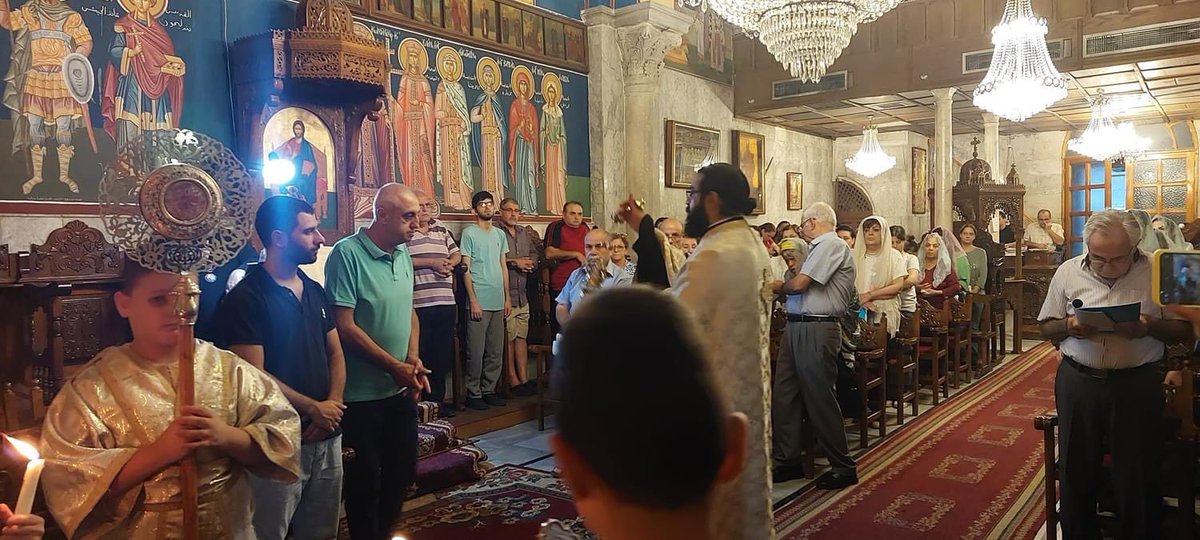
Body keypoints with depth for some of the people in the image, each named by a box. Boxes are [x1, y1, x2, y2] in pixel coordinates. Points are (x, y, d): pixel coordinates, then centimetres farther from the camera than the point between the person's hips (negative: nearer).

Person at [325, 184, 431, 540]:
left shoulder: (403, 253, 6)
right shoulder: (347, 255, -17)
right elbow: (344, 326, -19)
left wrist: (413, 357, -2)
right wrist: (394, 367, -17)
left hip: (402, 389, 7)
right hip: (362, 394, -7)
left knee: (403, 471, 18)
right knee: (366, 480, 9)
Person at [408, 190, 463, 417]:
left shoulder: (442, 230, 18)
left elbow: (456, 253, 23)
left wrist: (450, 263, 0)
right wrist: (432, 263, -14)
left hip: (446, 302, 6)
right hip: (418, 304, -6)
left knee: (442, 354, 12)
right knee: (418, 355, 1)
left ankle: (437, 400, 24)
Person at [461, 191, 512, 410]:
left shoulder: (500, 234, 15)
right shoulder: (469, 233, -3)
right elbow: (466, 269, -7)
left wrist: (507, 297, 12)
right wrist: (473, 300, -13)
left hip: (498, 301, 6)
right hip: (479, 302, -6)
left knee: (496, 351, 10)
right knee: (476, 351, -3)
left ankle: (488, 390, 20)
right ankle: (473, 394, 6)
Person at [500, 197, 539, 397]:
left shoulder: (524, 232, 18)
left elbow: (535, 254, 22)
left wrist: (530, 263, -1)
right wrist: (514, 262, -12)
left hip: (522, 294, 7)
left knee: (522, 337, 9)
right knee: (508, 339, -2)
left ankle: (524, 379, 13)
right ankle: (513, 381, 5)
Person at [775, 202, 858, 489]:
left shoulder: (831, 244, -11)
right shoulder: (820, 247, 20)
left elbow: (799, 284, -16)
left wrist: (780, 285, 2)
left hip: (817, 330, -10)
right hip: (797, 327, 10)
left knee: (820, 399, -2)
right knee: (783, 396, 10)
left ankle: (844, 467, 13)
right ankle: (788, 462, 21)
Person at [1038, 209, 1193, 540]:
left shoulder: (1157, 272, -3)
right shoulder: (1068, 272, 1)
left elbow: (1184, 330, 0)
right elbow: (1046, 328, 8)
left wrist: (1150, 327, -20)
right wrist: (1068, 326, -14)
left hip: (1137, 384, -1)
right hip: (1077, 382, 2)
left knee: (1138, 478, 7)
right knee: (1076, 472, 12)